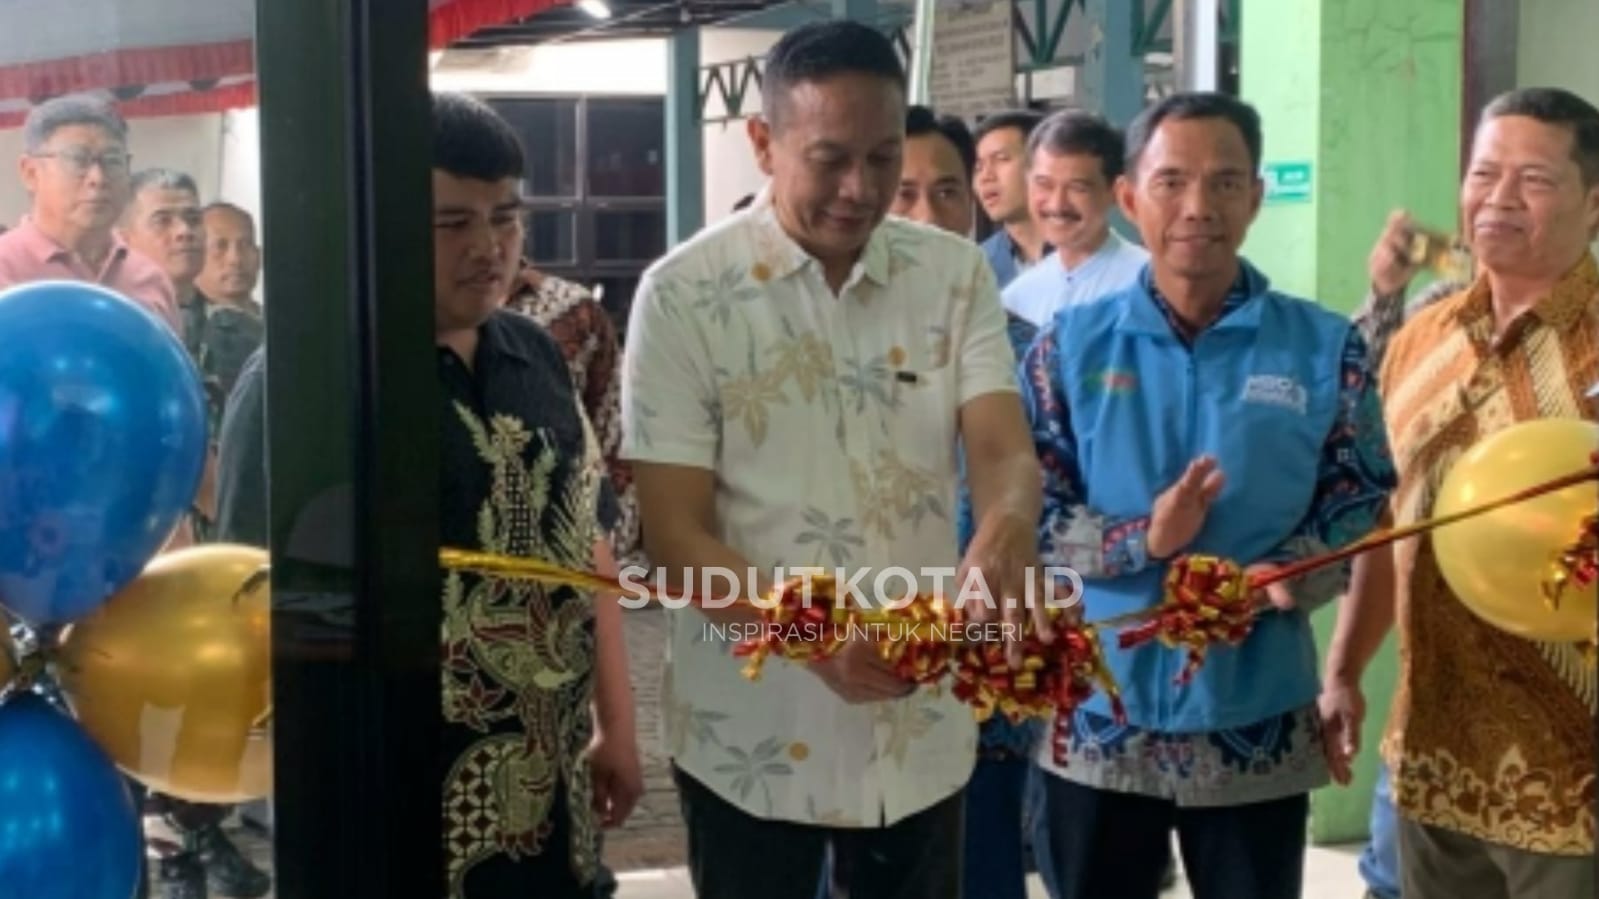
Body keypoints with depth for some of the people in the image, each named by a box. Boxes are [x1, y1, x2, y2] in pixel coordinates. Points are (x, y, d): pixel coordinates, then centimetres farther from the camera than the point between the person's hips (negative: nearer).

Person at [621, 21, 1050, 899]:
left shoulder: (956, 275, 1)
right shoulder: (684, 293, -9)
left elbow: (1003, 449, -9)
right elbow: (674, 537, -11)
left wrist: (1008, 530, -33)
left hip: (920, 724, 3)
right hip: (750, 736, -3)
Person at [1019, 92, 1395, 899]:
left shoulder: (1325, 348, -1)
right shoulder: (1071, 344, 0)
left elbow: (1359, 509, -1)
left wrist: (1274, 580, -20)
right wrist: (1139, 542, -20)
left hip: (1259, 725, 0)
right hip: (1098, 718, 1)